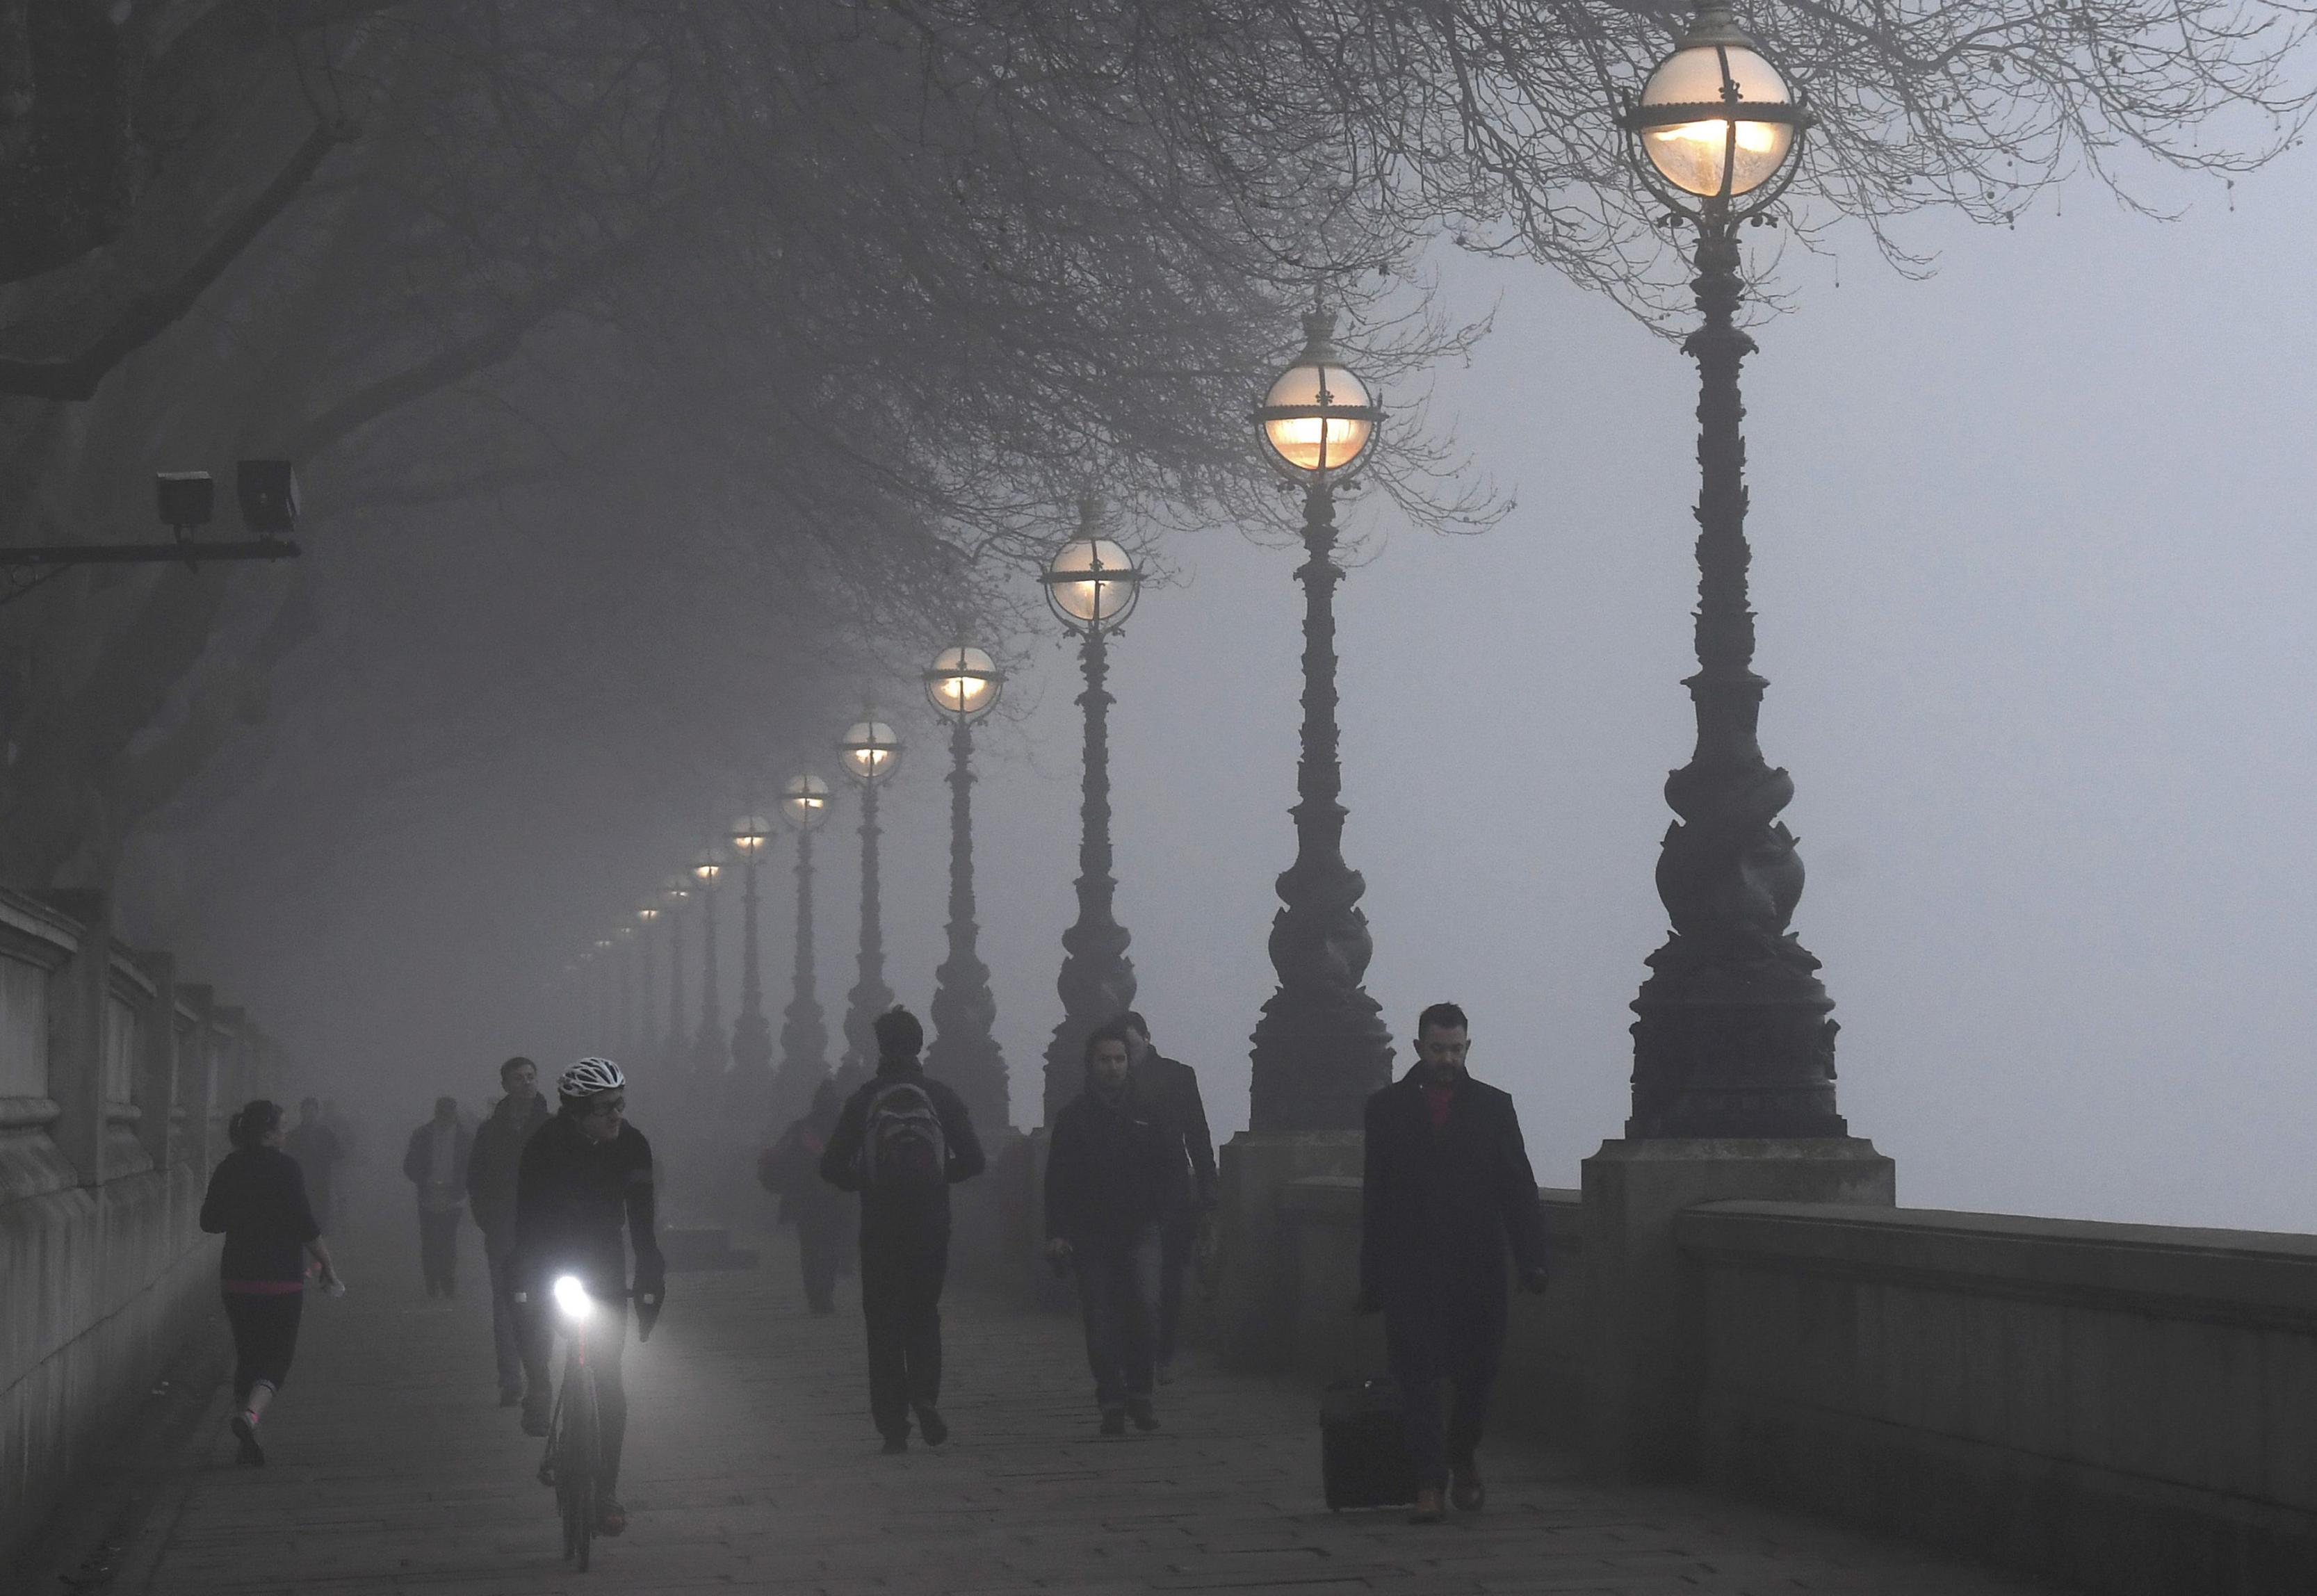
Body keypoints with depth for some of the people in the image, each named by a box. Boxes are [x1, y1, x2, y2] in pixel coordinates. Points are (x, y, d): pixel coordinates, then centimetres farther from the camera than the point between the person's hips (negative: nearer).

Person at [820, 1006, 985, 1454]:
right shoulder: (941, 1097, 0)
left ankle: (894, 1425, -1)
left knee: (884, 1324, 5)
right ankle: (926, 1398, -8)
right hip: (931, 1226, 1)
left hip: (881, 1227, -1)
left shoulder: (863, 1100, -3)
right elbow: (972, 1160, -2)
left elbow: (833, 1167, -4)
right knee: (924, 1315, 16)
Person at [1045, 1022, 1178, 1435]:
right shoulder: (1074, 1116, 5)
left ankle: (1139, 1390, 0)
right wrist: (1057, 1232, -6)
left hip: (1141, 1230, 0)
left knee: (1145, 1305, -16)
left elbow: (1171, 1169, 12)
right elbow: (1058, 1180, 3)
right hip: (1092, 1233, 0)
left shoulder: (1148, 1111, 7)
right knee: (1101, 1322, -1)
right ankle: (1111, 1402, 6)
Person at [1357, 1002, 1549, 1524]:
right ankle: (1429, 1482, -4)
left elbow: (1518, 1188, 6)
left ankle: (1461, 1460, 30)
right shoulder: (1387, 1108, 7)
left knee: (1477, 1372, 6)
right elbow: (1375, 1197, 8)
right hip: (1410, 1268, -1)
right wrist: (1371, 1278, 5)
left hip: (1476, 1266, 1)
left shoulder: (1494, 1106, 8)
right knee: (1418, 1375, -6)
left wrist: (1531, 1259, -6)